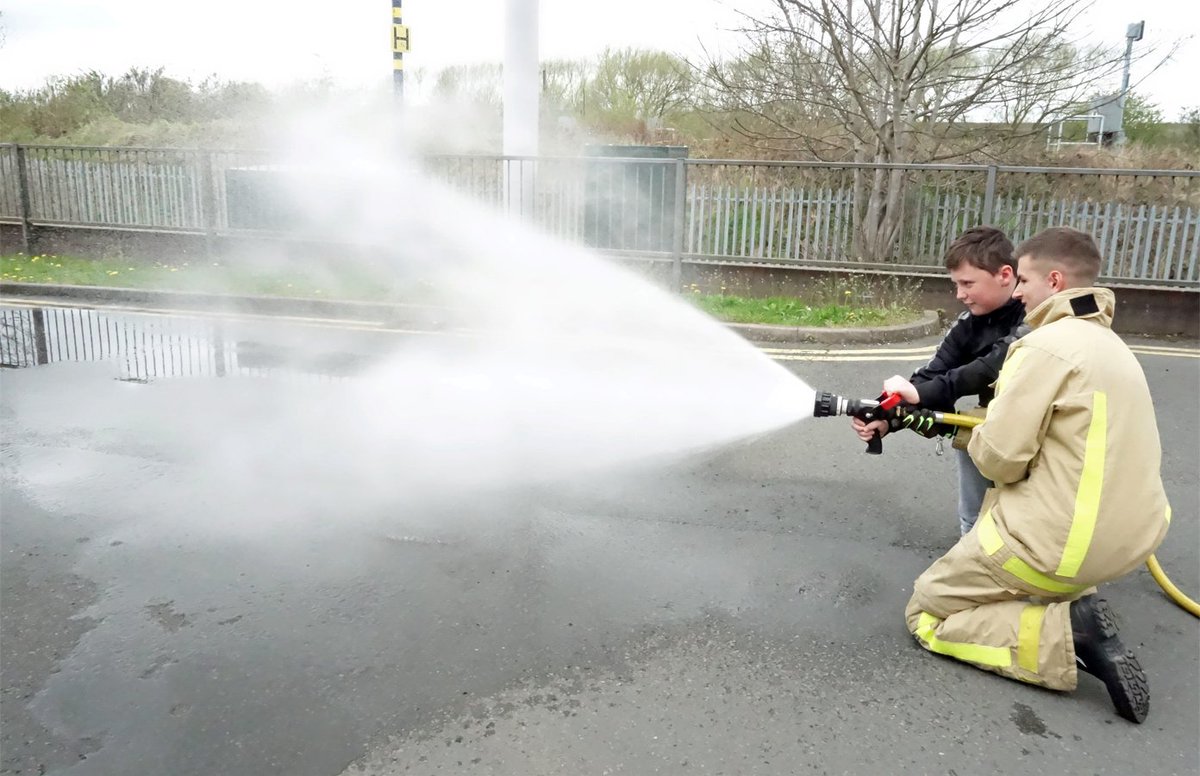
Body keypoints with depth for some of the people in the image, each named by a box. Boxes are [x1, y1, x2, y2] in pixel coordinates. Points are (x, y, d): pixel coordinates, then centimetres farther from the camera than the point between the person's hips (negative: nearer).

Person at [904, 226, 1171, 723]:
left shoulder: (1046, 345, -17)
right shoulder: (1108, 342, 13)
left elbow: (999, 458, -20)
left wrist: (977, 439, 6)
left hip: (1061, 542, -9)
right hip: (1131, 534, 9)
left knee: (925, 614, 6)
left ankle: (1068, 635, -10)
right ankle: (1065, 600, 16)